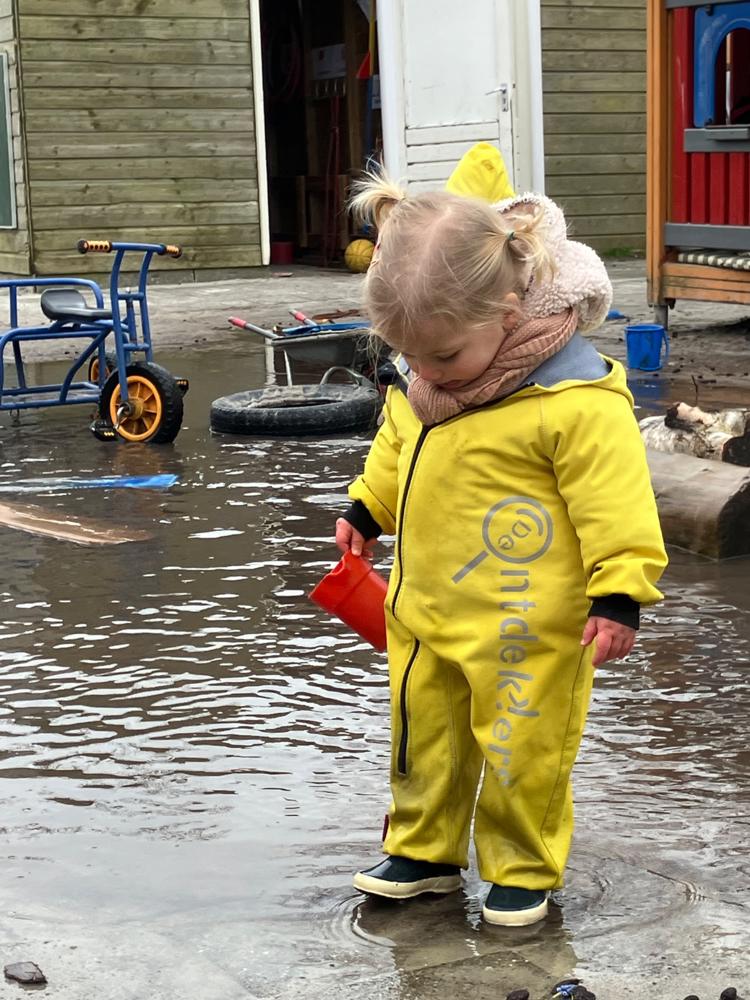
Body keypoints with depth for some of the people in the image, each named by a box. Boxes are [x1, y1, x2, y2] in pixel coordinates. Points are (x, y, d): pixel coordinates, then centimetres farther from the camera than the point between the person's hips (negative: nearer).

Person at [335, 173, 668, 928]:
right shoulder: (417, 385, 0)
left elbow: (615, 499, -21)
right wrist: (365, 510, 26)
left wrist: (619, 594, -21)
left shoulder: (576, 397, -24)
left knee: (520, 750, 7)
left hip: (525, 628, -7)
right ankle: (423, 851, 38)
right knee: (422, 738, 19)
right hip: (424, 610, 7)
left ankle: (523, 871, 28)